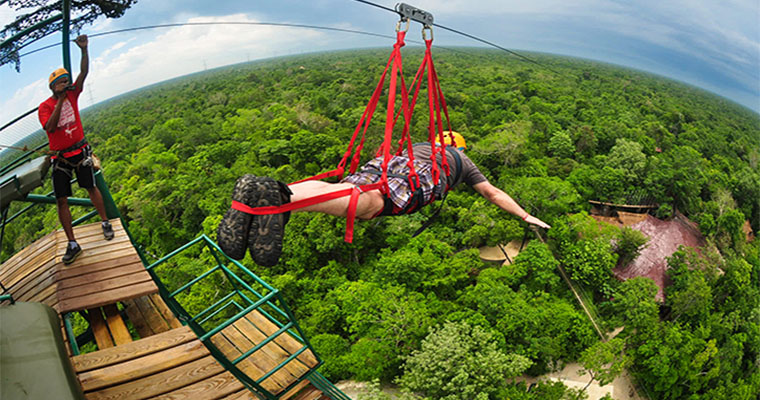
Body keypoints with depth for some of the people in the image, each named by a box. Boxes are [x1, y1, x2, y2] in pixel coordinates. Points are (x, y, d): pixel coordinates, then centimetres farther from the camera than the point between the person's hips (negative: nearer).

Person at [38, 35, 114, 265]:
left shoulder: (72, 94, 2)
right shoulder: (44, 107, -3)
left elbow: (84, 72, -10)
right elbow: (50, 127, -20)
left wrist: (84, 50, -23)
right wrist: (60, 101, -20)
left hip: (80, 151, 1)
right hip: (60, 157, 0)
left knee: (91, 187, 5)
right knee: (61, 200, -2)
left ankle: (105, 222, 28)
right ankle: (72, 244, 5)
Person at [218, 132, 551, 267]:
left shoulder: (422, 145, 46)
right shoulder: (463, 160, 37)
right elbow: (493, 193, 38)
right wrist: (526, 217, 48)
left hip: (386, 161, 6)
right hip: (418, 176, -6)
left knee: (333, 190, -16)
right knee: (369, 204, -31)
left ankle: (255, 192, -40)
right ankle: (282, 196, -59)